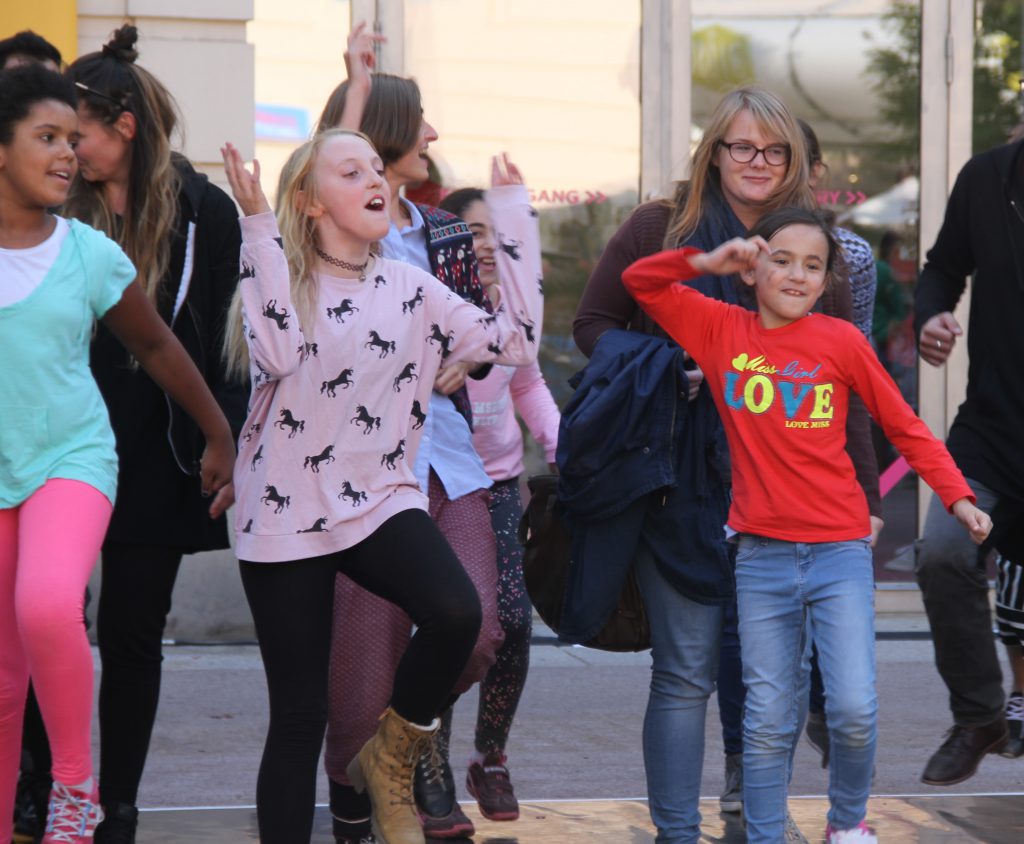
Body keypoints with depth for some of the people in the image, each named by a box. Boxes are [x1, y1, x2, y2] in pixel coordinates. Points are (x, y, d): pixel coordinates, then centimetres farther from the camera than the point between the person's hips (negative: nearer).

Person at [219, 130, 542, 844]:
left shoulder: (409, 288, 9)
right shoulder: (277, 277, -1)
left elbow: (515, 341, 0)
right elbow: (278, 354, -23)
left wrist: (516, 222, 0)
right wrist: (260, 228, -22)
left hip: (382, 501, 2)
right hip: (285, 514, -2)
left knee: (456, 613, -27)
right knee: (300, 714, -1)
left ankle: (391, 758, 0)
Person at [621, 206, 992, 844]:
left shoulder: (840, 340, -2)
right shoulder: (720, 330, 3)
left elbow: (905, 427, 3)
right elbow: (640, 281, 7)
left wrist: (958, 496, -6)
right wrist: (708, 261, -7)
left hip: (841, 552, -1)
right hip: (762, 557, 1)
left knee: (854, 709, -8)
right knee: (768, 720, 4)